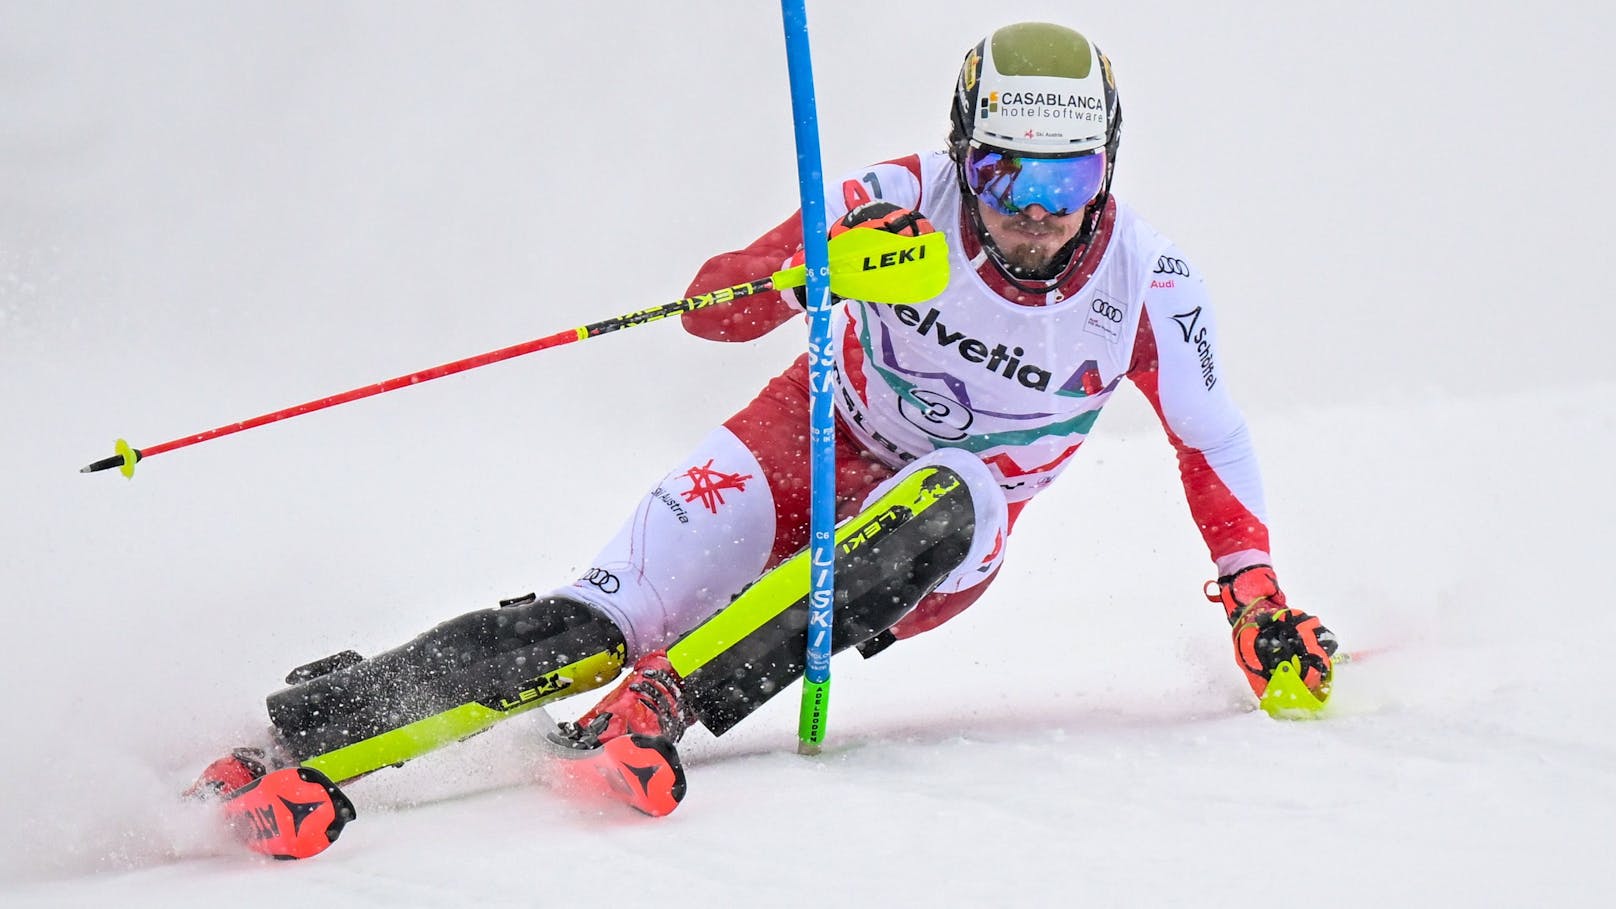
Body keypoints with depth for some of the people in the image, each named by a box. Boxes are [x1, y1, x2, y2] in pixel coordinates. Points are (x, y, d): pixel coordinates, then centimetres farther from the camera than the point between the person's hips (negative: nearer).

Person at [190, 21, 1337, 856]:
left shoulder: (1146, 284, -14)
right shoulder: (906, 202, -19)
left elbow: (1212, 444, 1)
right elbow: (712, 303, -23)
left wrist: (1260, 602, -5)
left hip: (940, 548, 1)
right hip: (814, 443, -1)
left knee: (948, 501, -37)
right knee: (598, 625, -25)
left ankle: (667, 700, -47)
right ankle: (322, 722, -31)